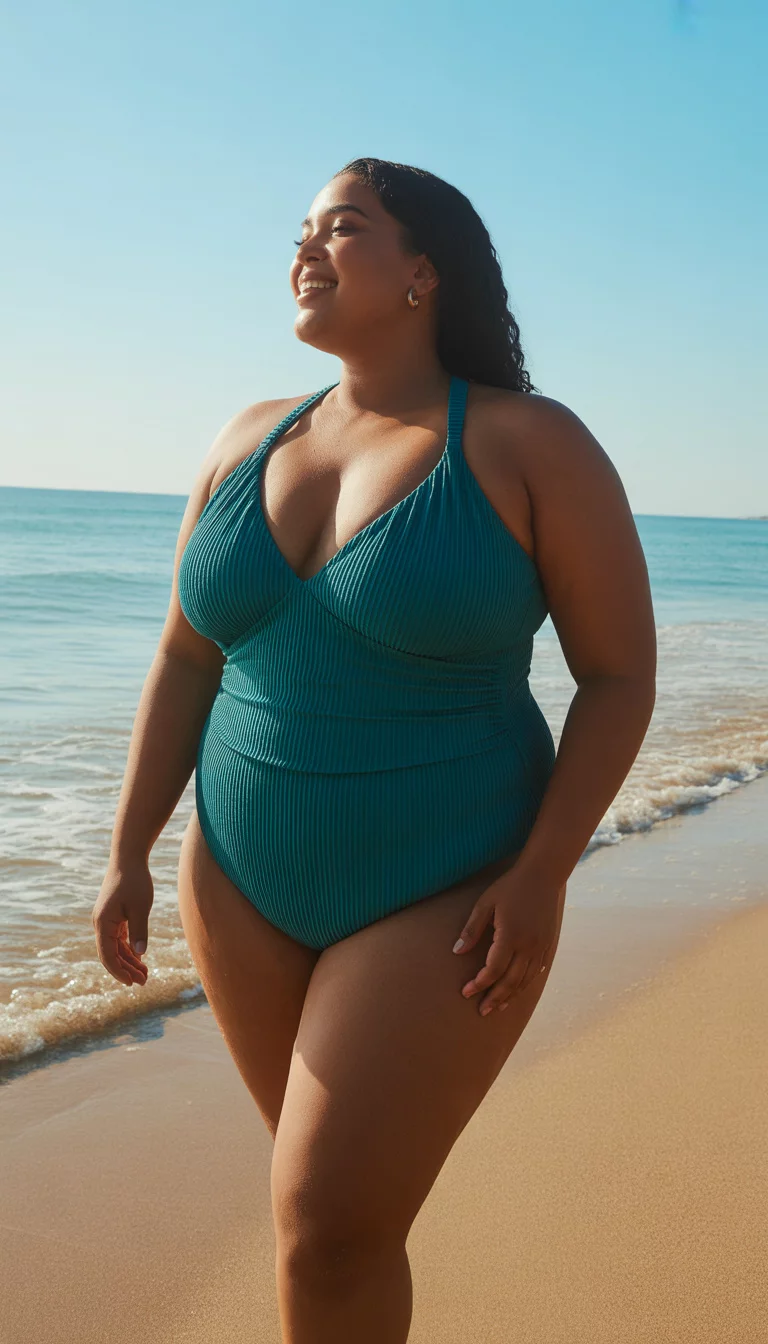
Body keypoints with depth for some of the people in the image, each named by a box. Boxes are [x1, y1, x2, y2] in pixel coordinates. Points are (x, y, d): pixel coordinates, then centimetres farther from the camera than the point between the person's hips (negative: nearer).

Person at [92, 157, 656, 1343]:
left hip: (442, 894, -5)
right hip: (249, 880, 5)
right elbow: (186, 659, 7)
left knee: (329, 1231, -6)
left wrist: (543, 873, -17)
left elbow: (622, 674, -9)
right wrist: (130, 854, 4)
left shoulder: (531, 446, -11)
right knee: (336, 1185, 17)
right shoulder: (249, 443, 4)